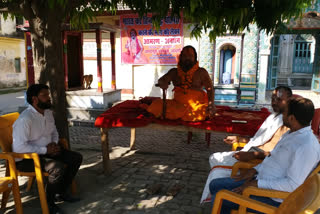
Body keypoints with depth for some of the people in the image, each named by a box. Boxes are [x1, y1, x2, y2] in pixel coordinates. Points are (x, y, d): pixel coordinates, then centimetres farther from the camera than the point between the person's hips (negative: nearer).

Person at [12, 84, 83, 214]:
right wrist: (45, 150, -24)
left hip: (46, 151, 9)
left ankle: (62, 192, 13)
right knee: (59, 168, -31)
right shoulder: (25, 119, -24)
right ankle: (48, 202, -6)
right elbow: (19, 147, -29)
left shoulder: (48, 112, 4)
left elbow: (54, 132, 19)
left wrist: (54, 143, -3)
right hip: (26, 158, -9)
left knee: (76, 158, -3)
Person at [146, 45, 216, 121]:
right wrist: (162, 83, -25)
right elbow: (161, 80, 2)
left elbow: (210, 88, -3)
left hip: (196, 104, -1)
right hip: (178, 103, 1)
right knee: (156, 105, -18)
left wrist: (211, 102, -22)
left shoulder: (201, 72, 3)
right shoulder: (174, 72, 11)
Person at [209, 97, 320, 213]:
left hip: (274, 199, -10)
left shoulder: (306, 147, -24)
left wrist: (256, 184, -22)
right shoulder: (290, 134, 9)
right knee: (215, 185, 6)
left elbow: (293, 184, -26)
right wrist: (254, 170, 5)